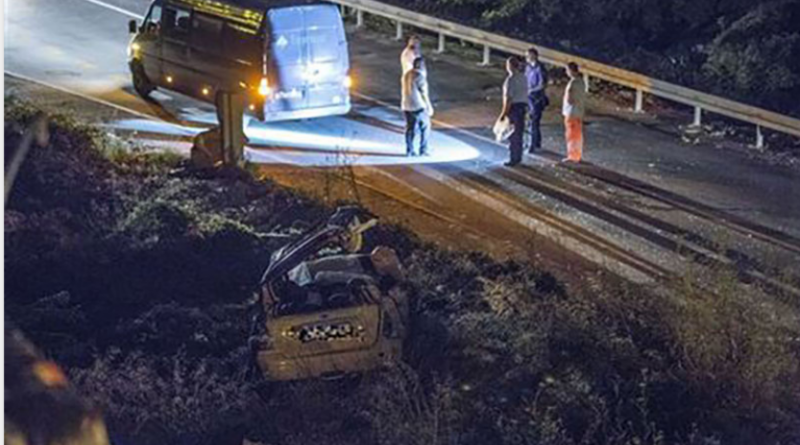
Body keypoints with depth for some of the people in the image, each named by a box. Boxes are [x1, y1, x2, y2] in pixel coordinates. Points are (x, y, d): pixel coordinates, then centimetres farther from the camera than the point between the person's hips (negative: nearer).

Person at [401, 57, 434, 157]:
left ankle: (409, 150, 8)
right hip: (419, 106, -7)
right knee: (425, 127, 5)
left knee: (410, 128, 11)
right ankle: (423, 150, 3)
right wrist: (429, 106, -6)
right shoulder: (420, 76, -15)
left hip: (406, 106, 7)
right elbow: (424, 93, -14)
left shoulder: (406, 75, 9)